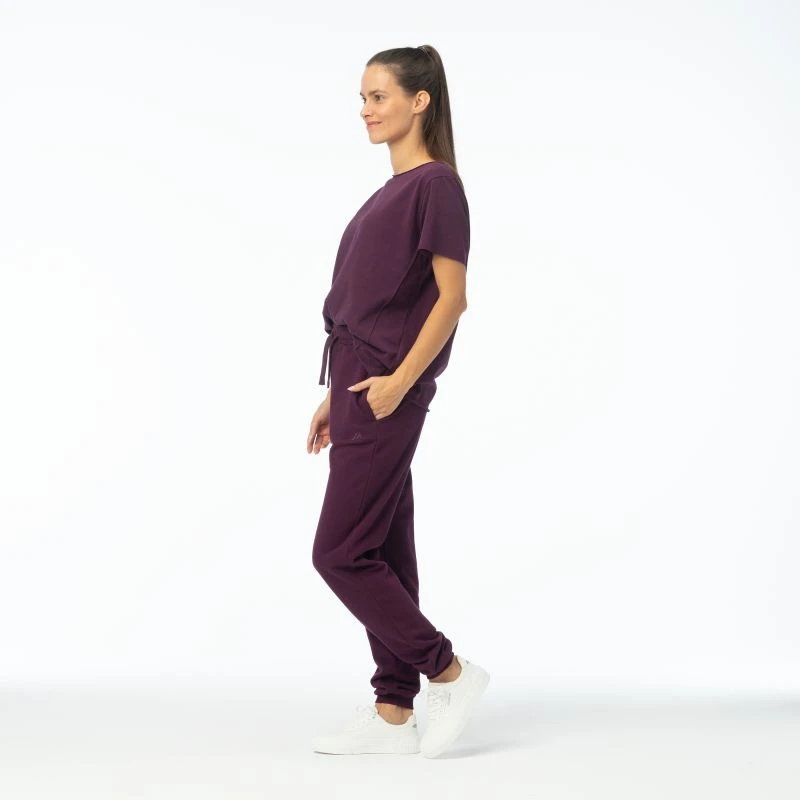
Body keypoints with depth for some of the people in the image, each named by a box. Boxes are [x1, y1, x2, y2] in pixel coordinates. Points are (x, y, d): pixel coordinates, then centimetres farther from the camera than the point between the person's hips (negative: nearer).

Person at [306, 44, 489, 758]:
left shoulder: (437, 184, -9)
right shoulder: (392, 192, 17)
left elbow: (452, 298, -15)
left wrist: (399, 380, -20)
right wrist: (336, 397, 18)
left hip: (388, 394, -9)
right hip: (361, 388, 9)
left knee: (341, 552, -7)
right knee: (381, 553, 9)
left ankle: (451, 672, 5)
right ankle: (393, 715, 15)